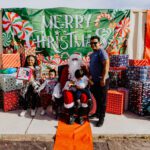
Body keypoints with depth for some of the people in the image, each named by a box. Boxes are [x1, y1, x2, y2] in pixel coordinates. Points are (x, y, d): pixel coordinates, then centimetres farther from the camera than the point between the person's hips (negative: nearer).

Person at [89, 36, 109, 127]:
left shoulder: (101, 52, -15)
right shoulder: (92, 54, 14)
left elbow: (106, 65, -24)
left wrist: (103, 79, -28)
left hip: (101, 80, -9)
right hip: (94, 80, 9)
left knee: (102, 100, 3)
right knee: (97, 98, 20)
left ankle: (101, 118, 13)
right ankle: (97, 113, 37)